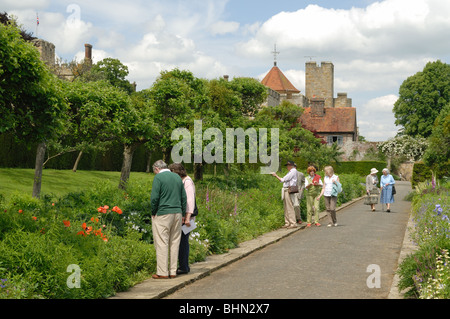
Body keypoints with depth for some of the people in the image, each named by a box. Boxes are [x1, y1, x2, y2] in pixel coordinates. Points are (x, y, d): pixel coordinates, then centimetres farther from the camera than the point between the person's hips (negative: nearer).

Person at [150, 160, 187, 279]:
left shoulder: (158, 177, -6)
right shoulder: (177, 177, 12)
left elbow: (154, 197, -13)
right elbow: (184, 197, 13)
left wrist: (153, 212, 0)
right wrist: (182, 214, 17)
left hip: (162, 214, -6)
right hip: (177, 213, 6)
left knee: (162, 243, -2)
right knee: (175, 243, 9)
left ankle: (162, 272, -2)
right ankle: (173, 271, 13)